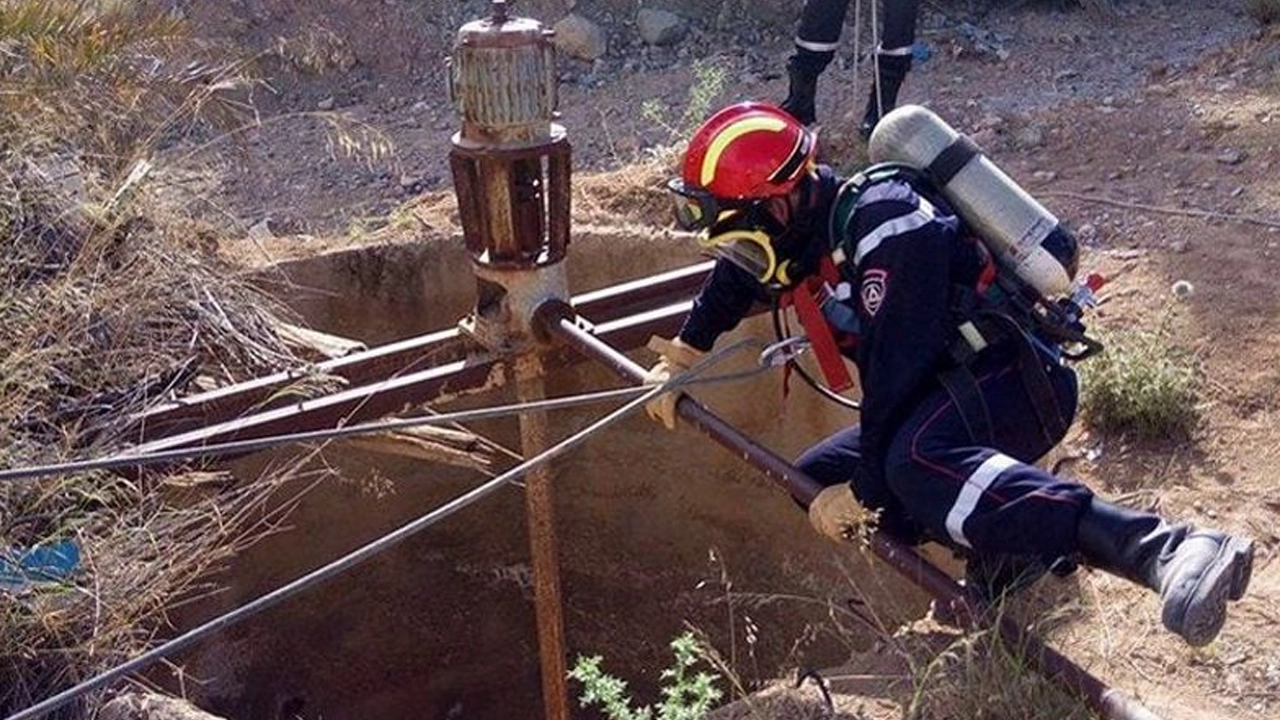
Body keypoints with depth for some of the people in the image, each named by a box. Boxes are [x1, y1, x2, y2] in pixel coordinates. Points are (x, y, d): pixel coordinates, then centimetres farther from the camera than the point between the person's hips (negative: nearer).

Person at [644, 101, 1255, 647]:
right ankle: (1006, 544, -2)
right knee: (816, 481, 7)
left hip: (1015, 379, -10)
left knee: (917, 462, -40)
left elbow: (895, 373, -24)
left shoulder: (883, 227, -21)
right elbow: (739, 271, 30)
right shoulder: (806, 211, 8)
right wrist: (684, 354, 25)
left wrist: (863, 493, -17)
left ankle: (1168, 552, -47)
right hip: (952, 392, 10)